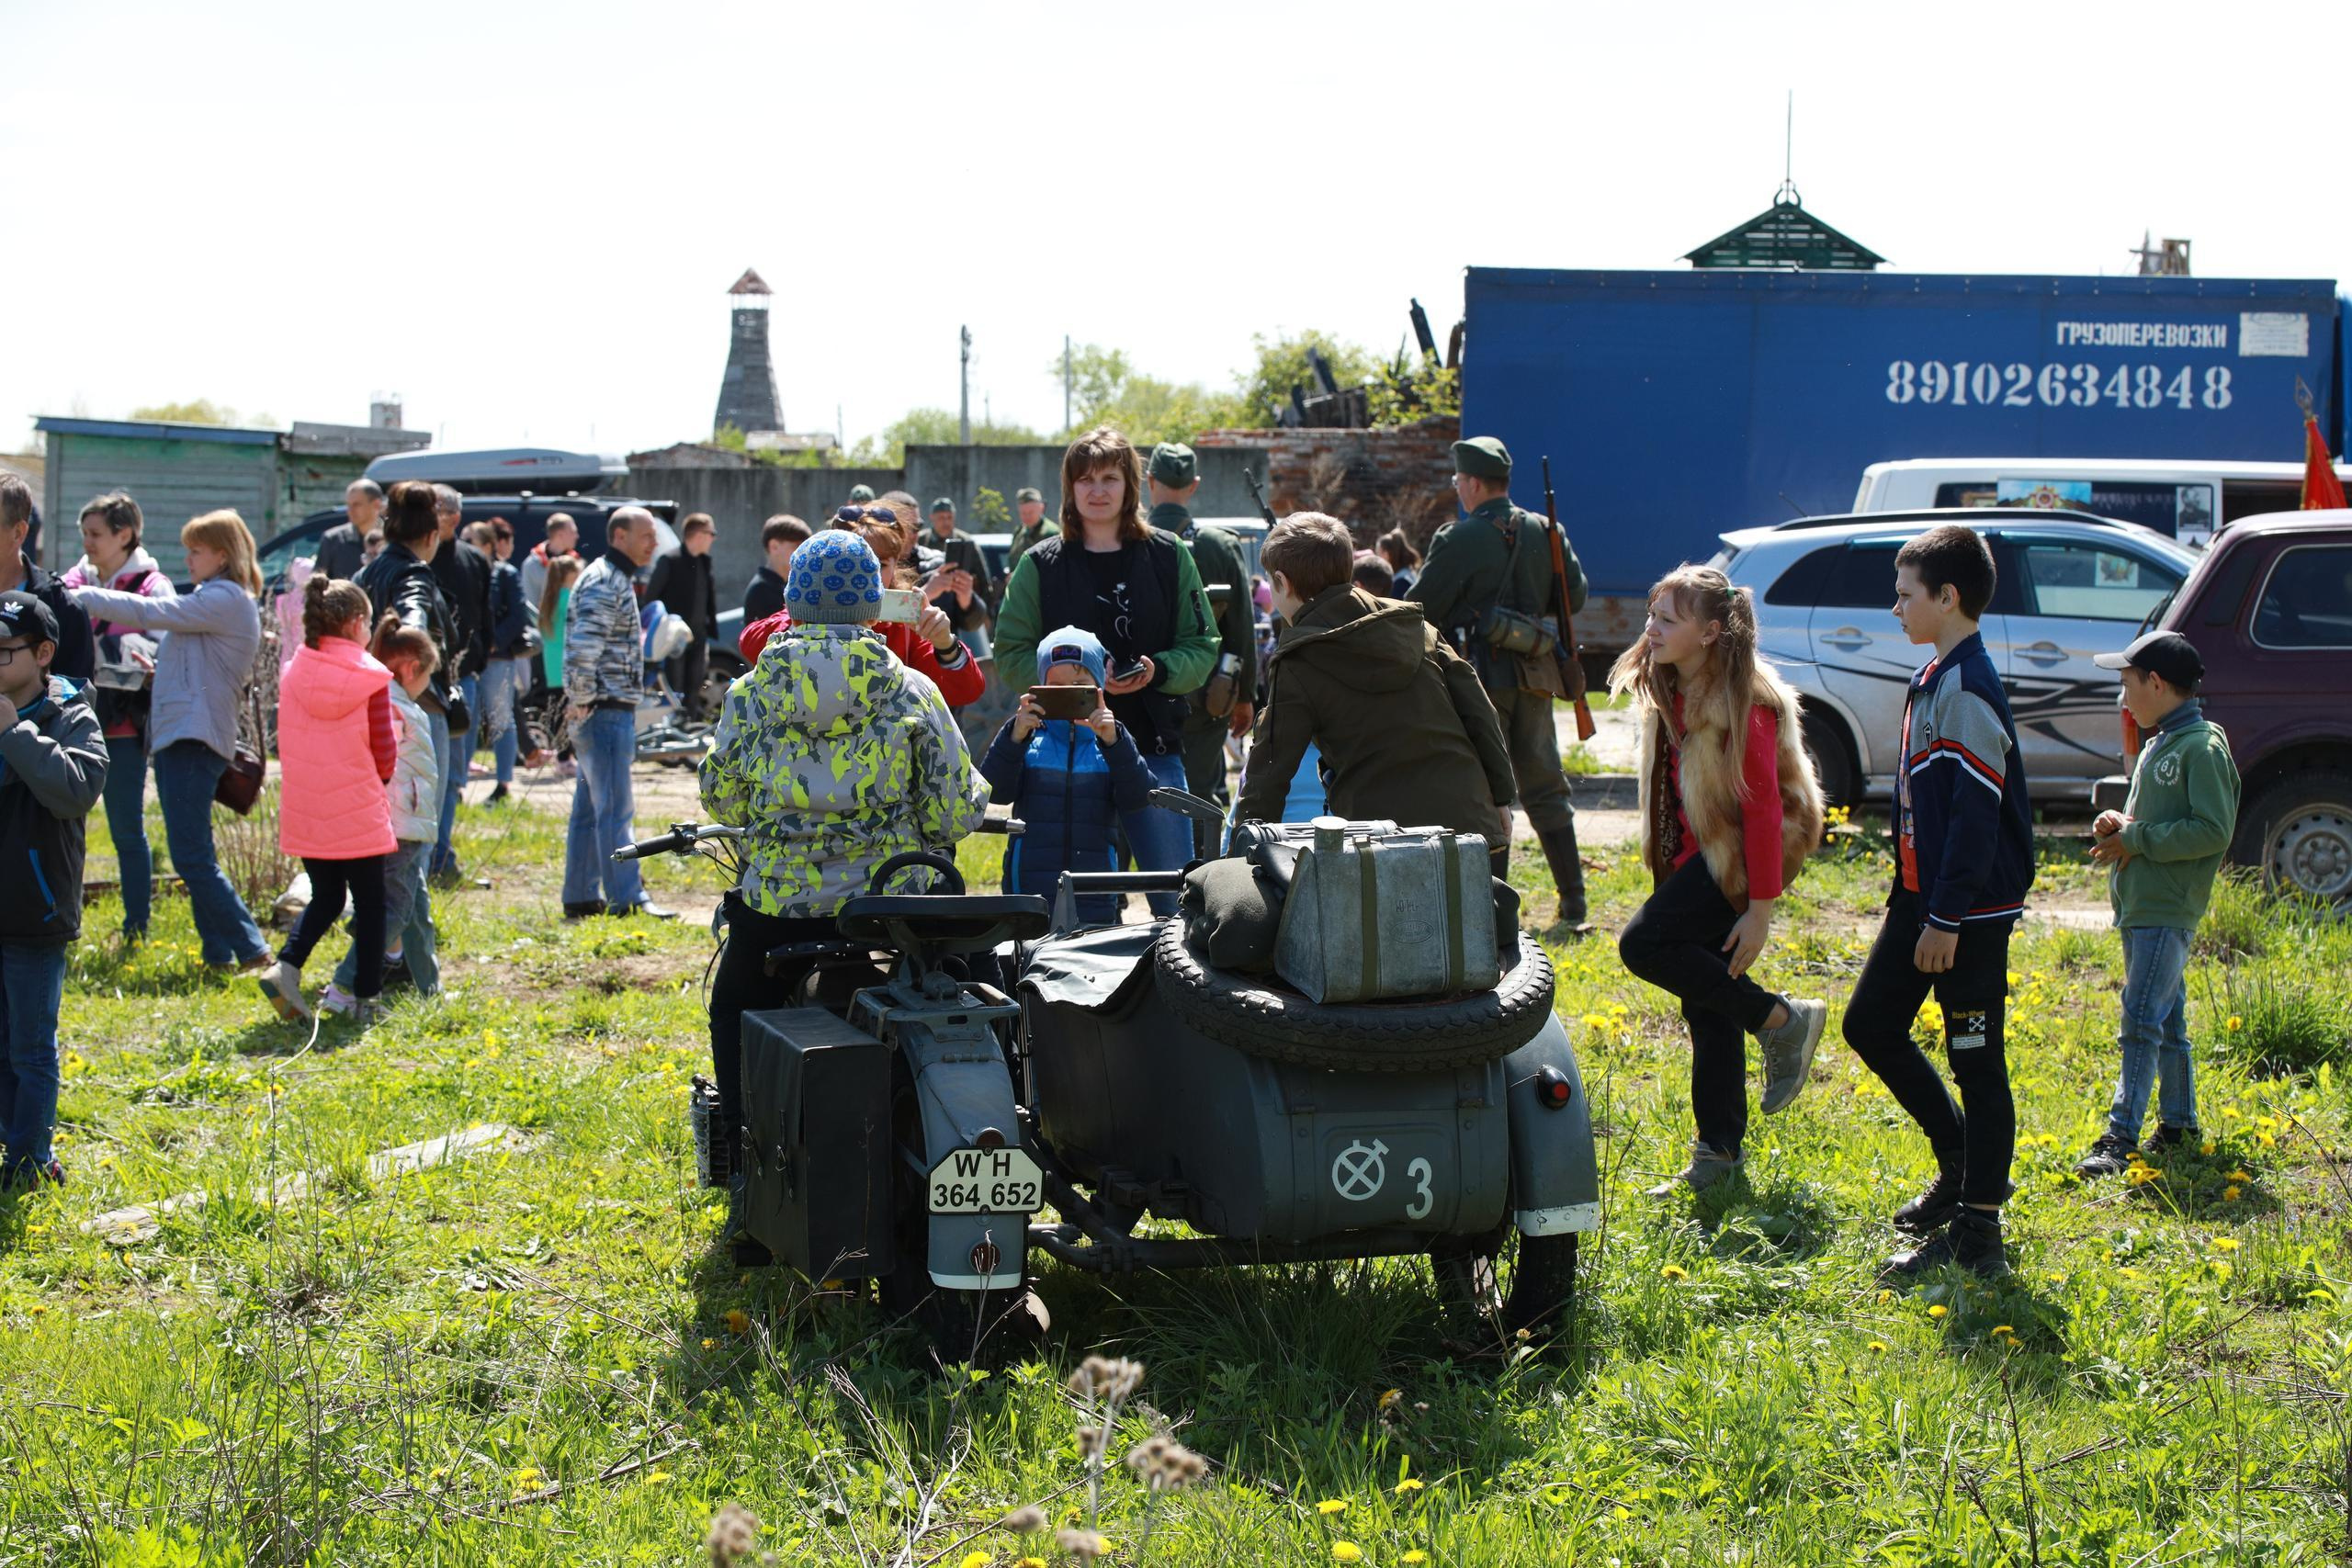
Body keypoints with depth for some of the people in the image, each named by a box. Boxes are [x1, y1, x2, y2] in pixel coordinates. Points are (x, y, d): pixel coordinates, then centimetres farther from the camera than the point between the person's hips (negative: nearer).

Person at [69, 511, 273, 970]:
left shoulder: (226, 600, -11)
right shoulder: (213, 599, 21)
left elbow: (150, 613, -15)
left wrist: (82, 596, -8)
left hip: (195, 738, -10)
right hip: (177, 736, 10)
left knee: (191, 856, -12)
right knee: (195, 857, 9)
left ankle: (250, 948, -10)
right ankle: (218, 953, 11)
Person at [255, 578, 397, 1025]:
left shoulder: (293, 674, 1)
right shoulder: (370, 679, -10)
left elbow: (286, 745, 8)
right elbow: (384, 754, -7)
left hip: (304, 811, 4)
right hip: (359, 812, -4)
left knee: (324, 898, 19)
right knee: (369, 904, 8)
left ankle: (286, 966, -3)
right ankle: (366, 1000, 9)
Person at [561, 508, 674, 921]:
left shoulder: (616, 579, 19)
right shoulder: (604, 583, -15)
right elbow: (582, 648, -24)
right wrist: (582, 701, -19)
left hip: (609, 712, 11)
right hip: (605, 712, -11)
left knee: (590, 807, 13)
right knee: (616, 809, -11)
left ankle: (581, 896, 19)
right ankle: (627, 900, -12)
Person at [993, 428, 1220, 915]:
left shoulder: (1169, 556, 6)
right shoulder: (1040, 564, 4)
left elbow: (1202, 647, 6)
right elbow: (1011, 651, 1)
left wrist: (1158, 671, -14)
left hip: (1153, 744, 0)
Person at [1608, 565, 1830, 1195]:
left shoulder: (1744, 703, -19)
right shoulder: (1669, 691, 8)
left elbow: (1764, 806, -20)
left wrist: (1760, 909, -22)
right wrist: (1668, 869, 15)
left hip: (1737, 858, -9)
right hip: (1696, 857, 9)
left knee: (1643, 943, -22)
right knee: (1706, 1007, 8)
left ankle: (1781, 1020, -9)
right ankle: (1720, 1151, 15)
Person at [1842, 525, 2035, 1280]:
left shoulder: (1970, 691, -18)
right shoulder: (1933, 681, 12)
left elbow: (1978, 815, -21)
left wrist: (1946, 919, -21)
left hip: (1970, 910, -10)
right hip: (1922, 900, 10)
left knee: (1976, 1063, -2)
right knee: (1871, 1026, 15)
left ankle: (1978, 1232, 5)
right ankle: (1960, 1163, 29)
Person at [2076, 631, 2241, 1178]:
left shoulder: (2203, 748, -14)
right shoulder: (2158, 743, 16)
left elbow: (2214, 830, -20)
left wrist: (2135, 840, -16)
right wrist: (2118, 823, 5)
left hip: (2167, 910, -10)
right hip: (2139, 904, 10)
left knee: (2142, 1022, -12)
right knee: (2166, 1021, 15)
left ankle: (2121, 1135, -14)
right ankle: (2179, 1124, 23)